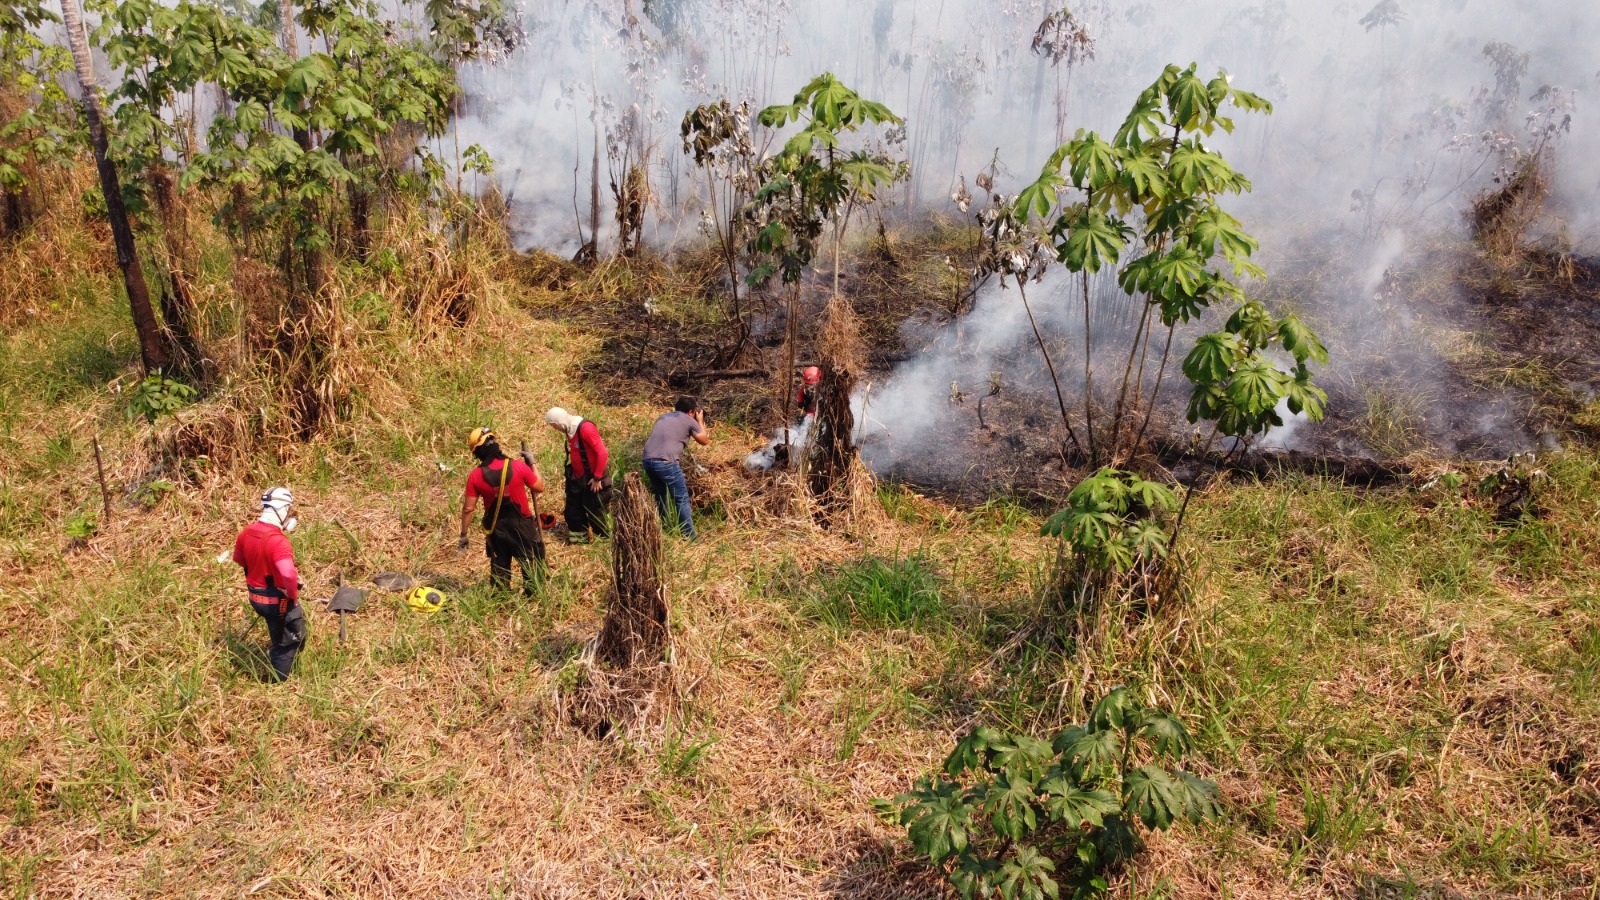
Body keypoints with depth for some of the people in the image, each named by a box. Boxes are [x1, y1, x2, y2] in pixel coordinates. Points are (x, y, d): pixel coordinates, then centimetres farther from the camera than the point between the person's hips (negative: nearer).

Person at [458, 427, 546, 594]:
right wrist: (532, 463, 4)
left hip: (495, 528, 2)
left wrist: (463, 535, 2)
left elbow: (468, 509, -8)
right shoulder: (518, 466, -16)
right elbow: (540, 488, -5)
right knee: (533, 561, 16)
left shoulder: (475, 476, -11)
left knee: (499, 566, 18)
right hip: (521, 525, -2)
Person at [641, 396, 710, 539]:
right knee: (682, 499, 2)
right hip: (665, 462, -7)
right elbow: (704, 441, 19)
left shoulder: (663, 417, 25)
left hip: (648, 460, 7)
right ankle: (689, 536, 2)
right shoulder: (689, 421, 8)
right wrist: (700, 421, 33)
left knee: (660, 495, 26)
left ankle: (664, 527, 38)